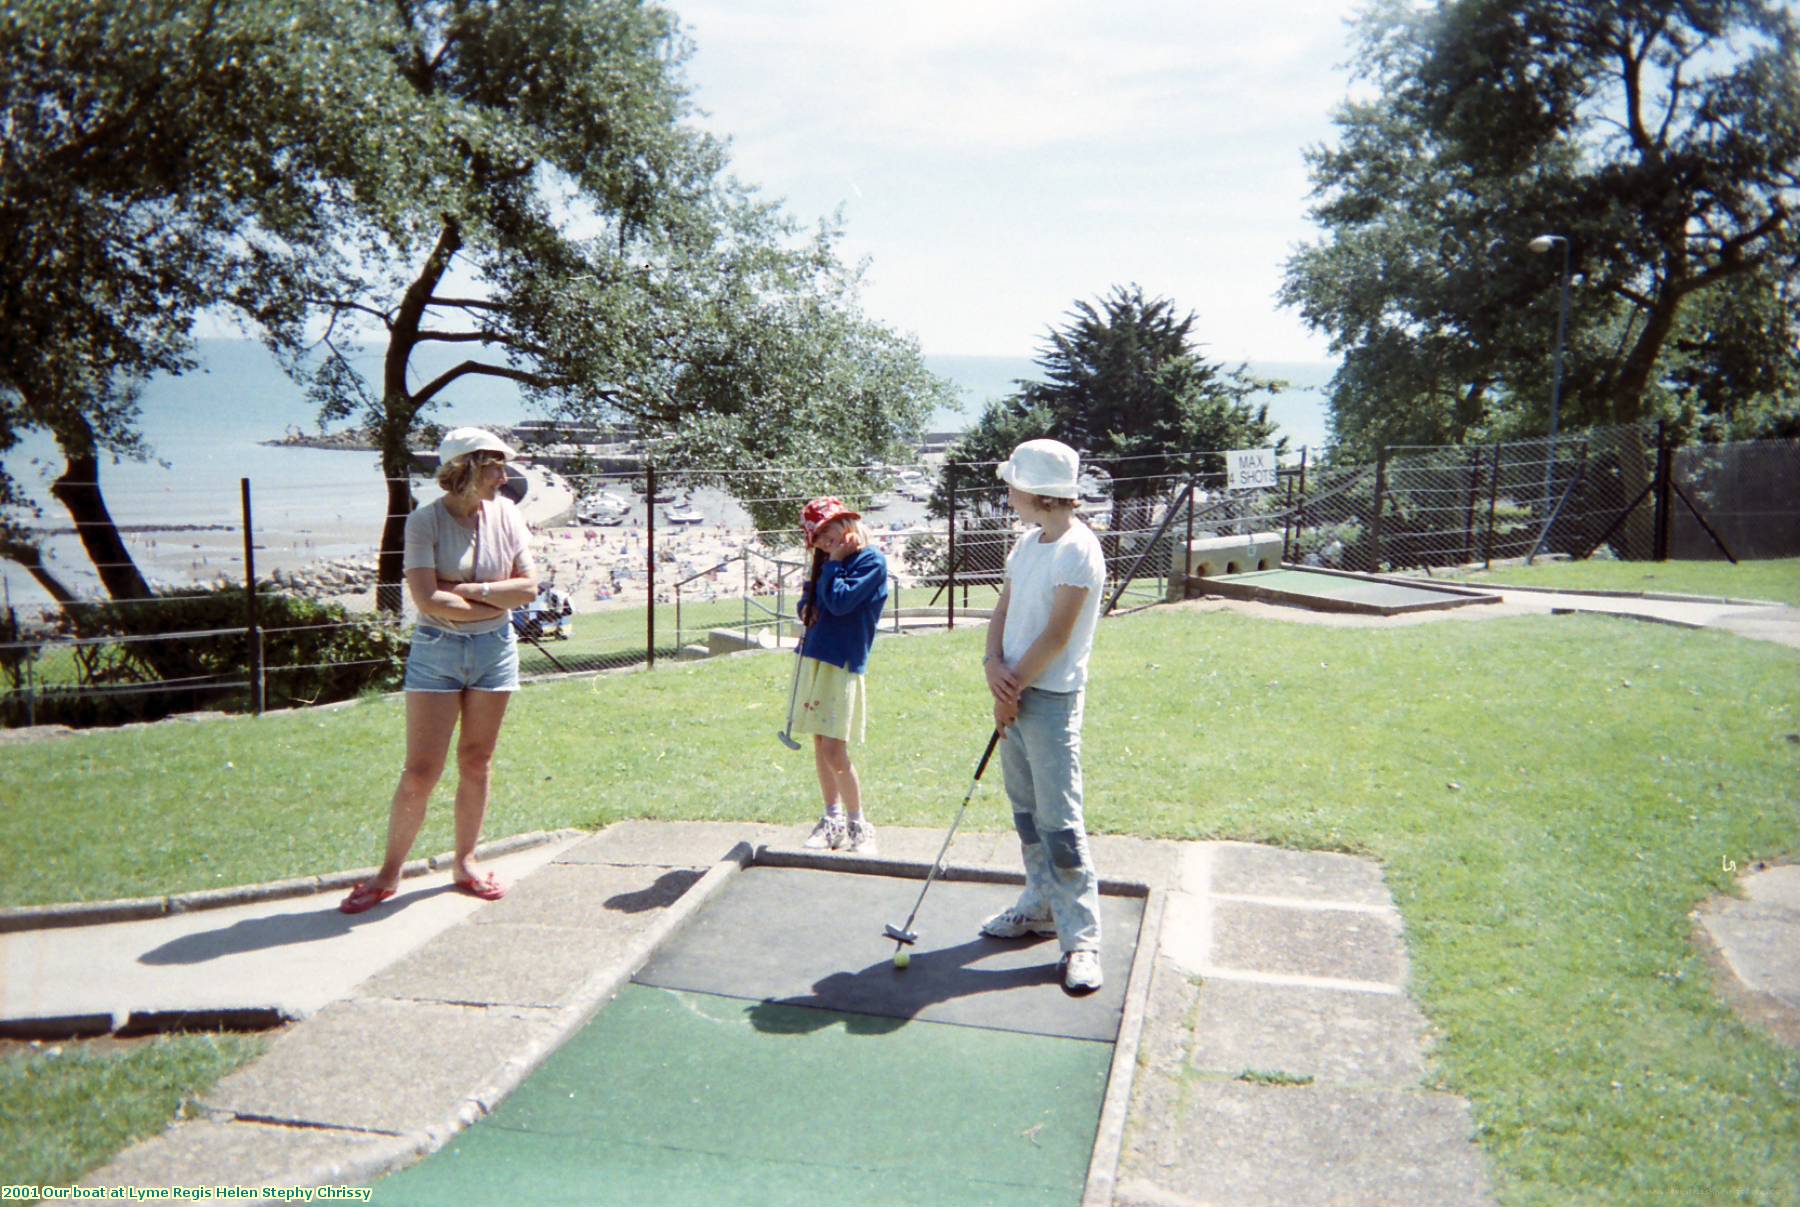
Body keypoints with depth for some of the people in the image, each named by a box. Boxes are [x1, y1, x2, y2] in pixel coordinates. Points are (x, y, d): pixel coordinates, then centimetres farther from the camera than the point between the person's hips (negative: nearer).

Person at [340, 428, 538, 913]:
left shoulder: (505, 513, 1)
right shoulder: (425, 521, -10)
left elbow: (529, 587, -3)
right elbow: (427, 600, -19)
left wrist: (470, 590, -14)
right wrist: (496, 601, -12)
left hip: (495, 650, 3)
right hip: (437, 652, -3)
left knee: (476, 763, 11)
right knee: (420, 773, -2)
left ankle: (465, 863, 24)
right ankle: (389, 873, 12)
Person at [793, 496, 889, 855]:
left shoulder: (871, 560, -8)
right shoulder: (828, 564, 16)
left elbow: (840, 601, -18)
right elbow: (807, 606, 21)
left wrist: (833, 564, -8)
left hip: (842, 664, -7)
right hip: (815, 658, 8)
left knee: (834, 751, -10)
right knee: (820, 745, 10)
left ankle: (858, 825, 3)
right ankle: (833, 819, 20)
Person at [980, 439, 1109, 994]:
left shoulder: (1078, 550, -16)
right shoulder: (1028, 542, 11)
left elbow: (1055, 637, -18)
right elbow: (1004, 610, 11)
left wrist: (1012, 689, -12)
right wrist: (994, 664, -7)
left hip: (1051, 698, -8)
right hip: (1014, 693, 9)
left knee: (1059, 819, -8)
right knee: (1026, 811, 16)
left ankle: (1081, 938, -2)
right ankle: (1041, 907, 29)